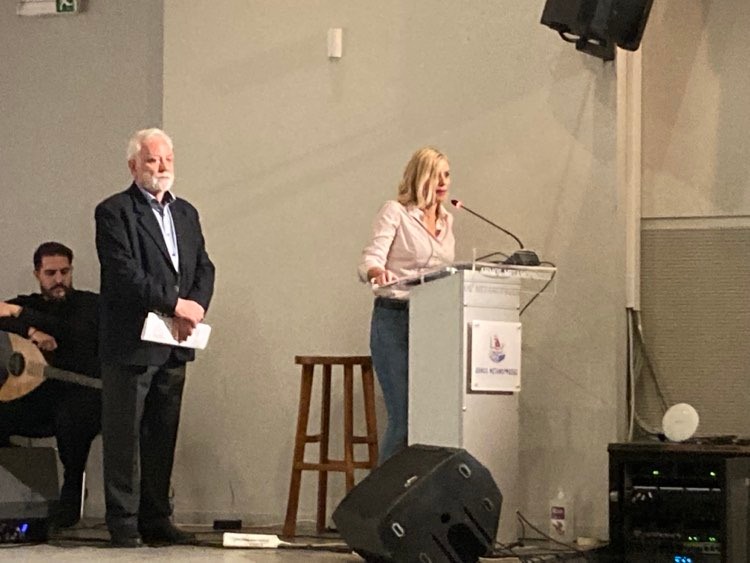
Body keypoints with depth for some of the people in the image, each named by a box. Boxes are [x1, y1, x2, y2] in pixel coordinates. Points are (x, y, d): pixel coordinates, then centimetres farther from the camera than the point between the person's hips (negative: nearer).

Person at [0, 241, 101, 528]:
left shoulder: (89, 304, 8)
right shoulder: (26, 305, 19)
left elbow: (76, 332, -12)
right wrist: (30, 331, -16)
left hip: (80, 393, -3)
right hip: (35, 398, 3)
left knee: (72, 416, -39)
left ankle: (72, 488, -15)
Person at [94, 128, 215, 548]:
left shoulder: (186, 213, 17)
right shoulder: (114, 212, -5)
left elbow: (204, 268, 13)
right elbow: (124, 272, -15)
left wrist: (196, 308, -6)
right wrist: (175, 304, -17)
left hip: (175, 342, 7)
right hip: (130, 343, -7)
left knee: (163, 434, 9)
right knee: (124, 435, -3)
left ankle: (157, 520, 15)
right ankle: (123, 524, 1)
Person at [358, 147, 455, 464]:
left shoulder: (447, 221, 18)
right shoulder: (395, 213, -2)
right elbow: (370, 260, -13)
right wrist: (378, 273, -35)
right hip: (395, 319, -6)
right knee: (403, 416, -11)